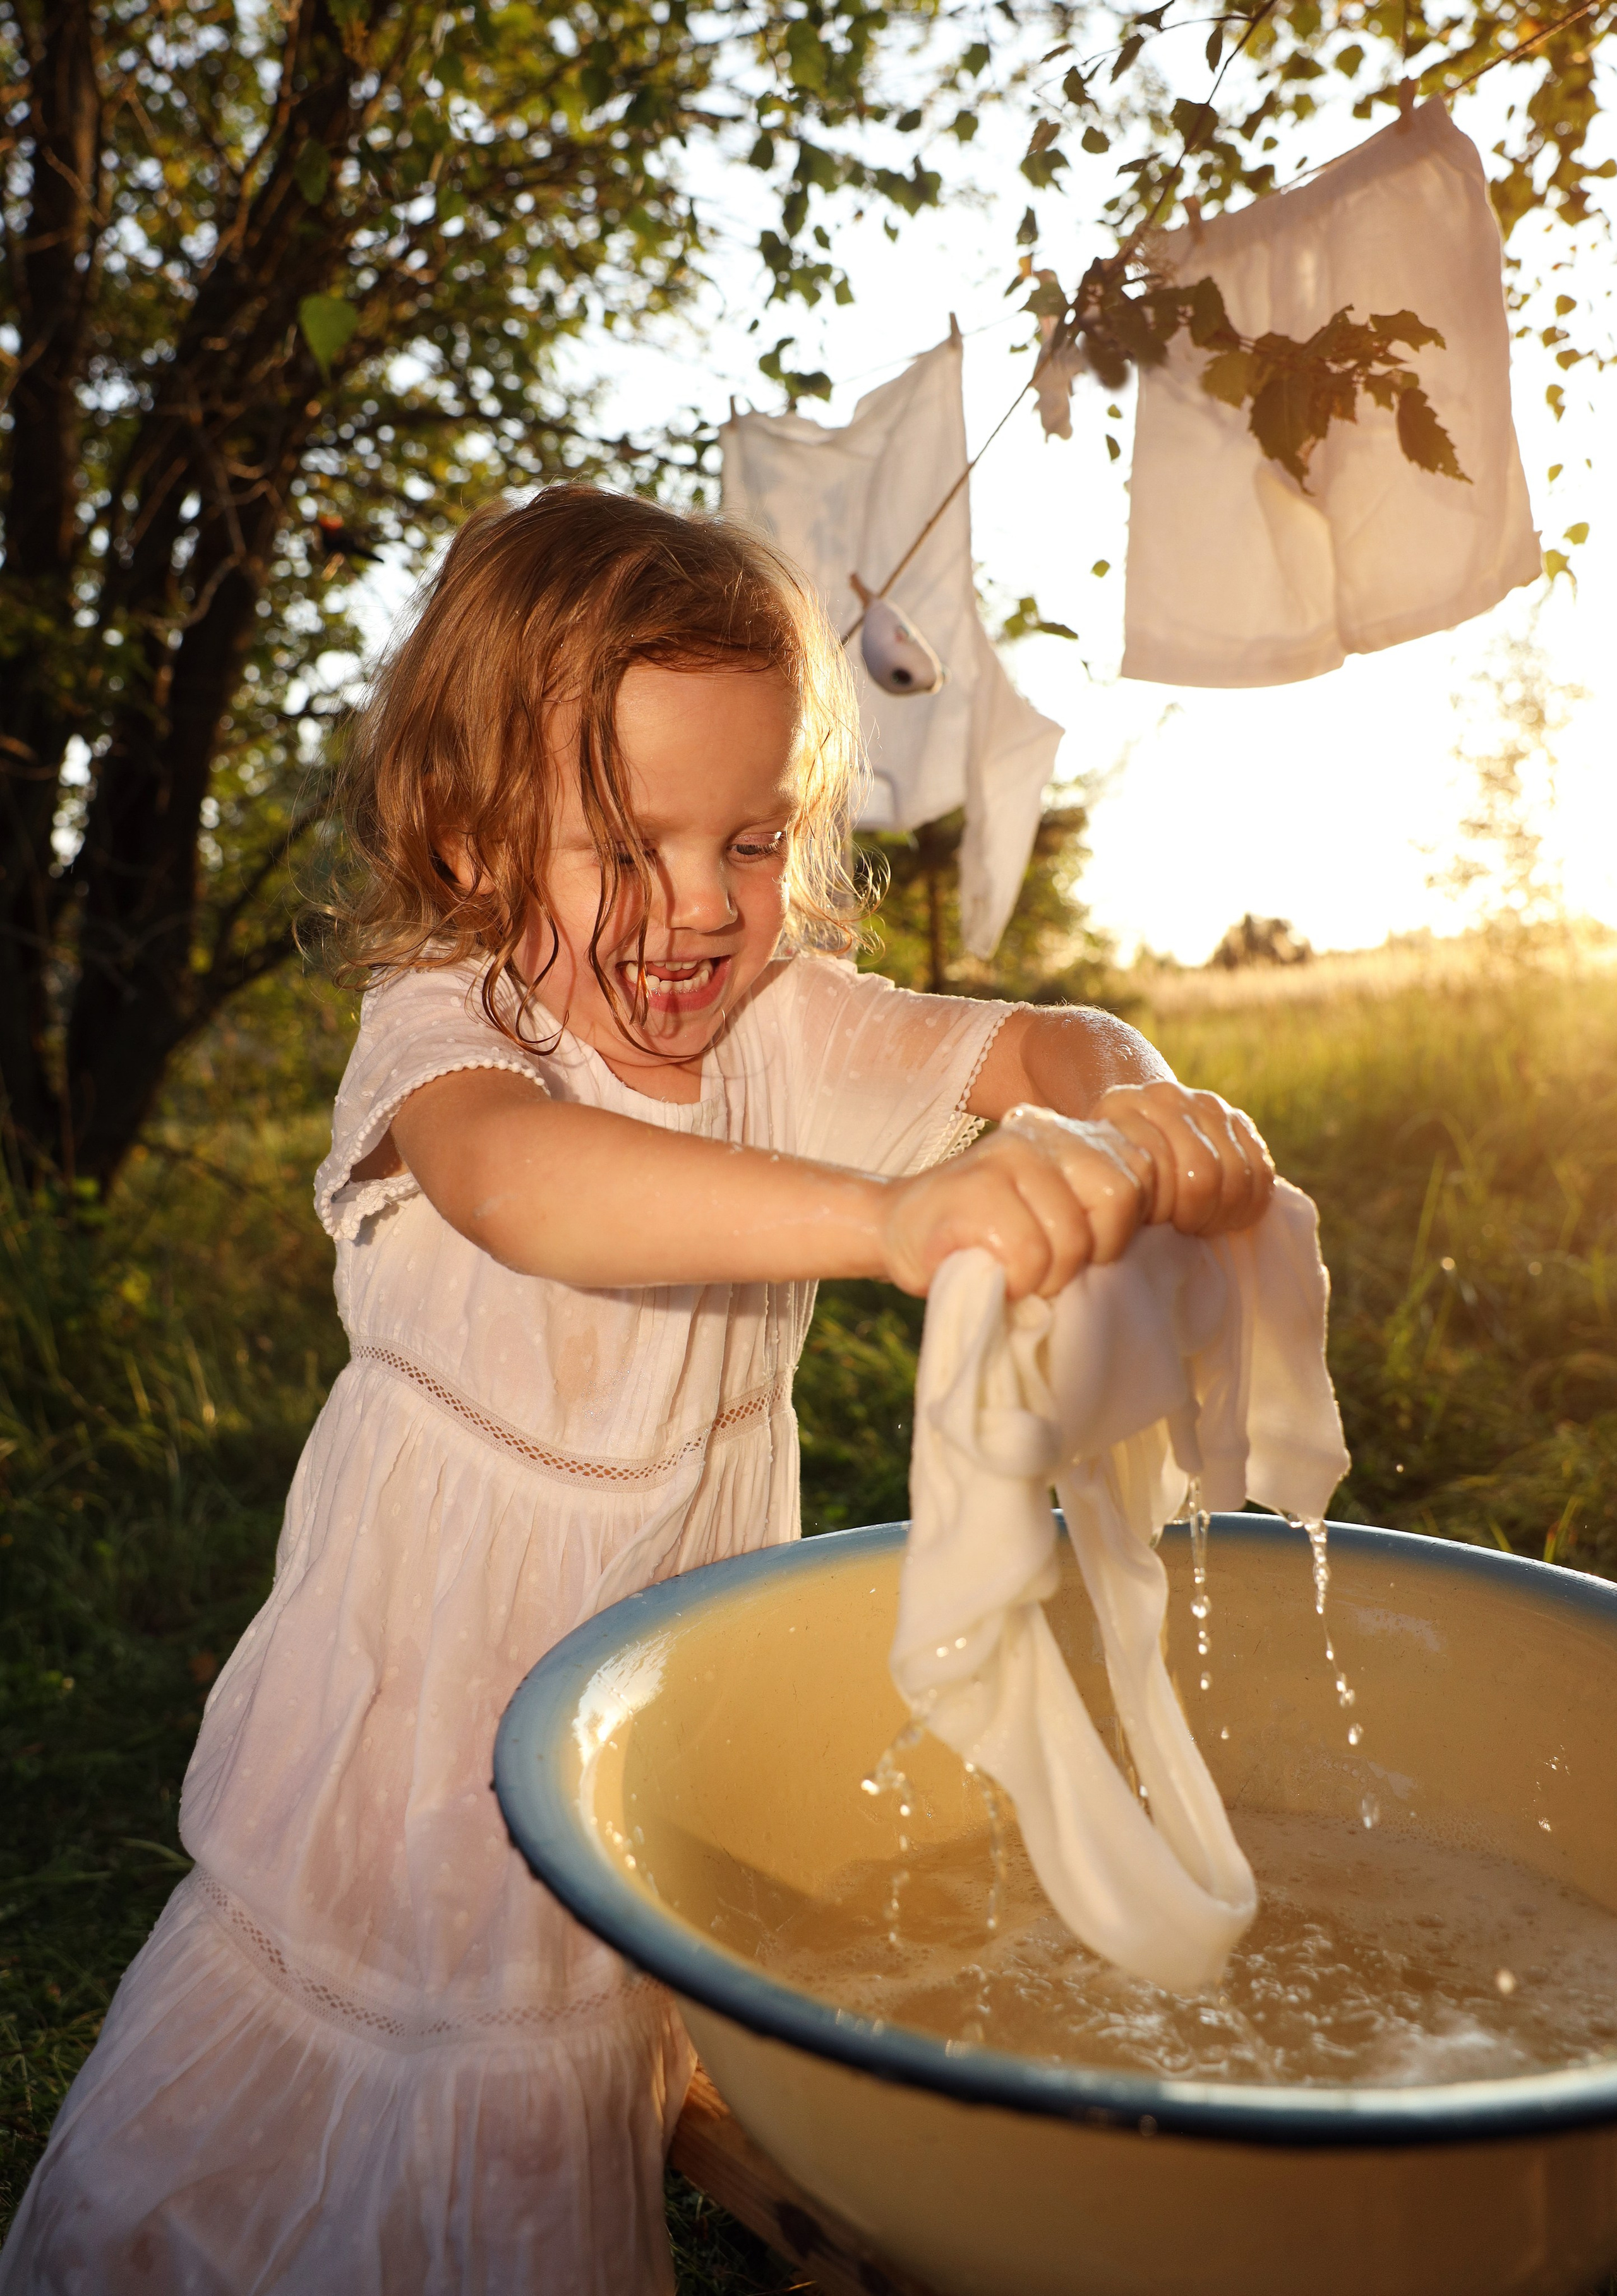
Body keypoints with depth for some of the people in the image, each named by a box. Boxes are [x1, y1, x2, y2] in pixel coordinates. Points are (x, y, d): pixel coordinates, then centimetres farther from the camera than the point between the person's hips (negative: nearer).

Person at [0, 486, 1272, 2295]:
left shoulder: (794, 1029, -5)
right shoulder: (440, 1028, -21)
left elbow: (1035, 1052, -7)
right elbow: (520, 1180, -43)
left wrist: (1130, 1104, -33)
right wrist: (887, 1217, -58)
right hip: (438, 1681, -2)